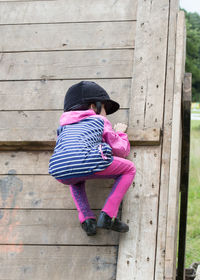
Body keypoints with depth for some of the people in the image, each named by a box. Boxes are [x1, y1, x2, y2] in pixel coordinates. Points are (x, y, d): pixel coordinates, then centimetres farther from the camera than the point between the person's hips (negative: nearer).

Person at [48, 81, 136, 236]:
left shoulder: (64, 126, 35)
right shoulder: (100, 121, 24)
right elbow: (122, 151, 26)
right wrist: (120, 133, 47)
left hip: (60, 173, 5)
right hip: (88, 163, -5)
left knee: (76, 180, 42)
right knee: (129, 169, 22)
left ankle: (86, 219, 19)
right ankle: (107, 216, 8)